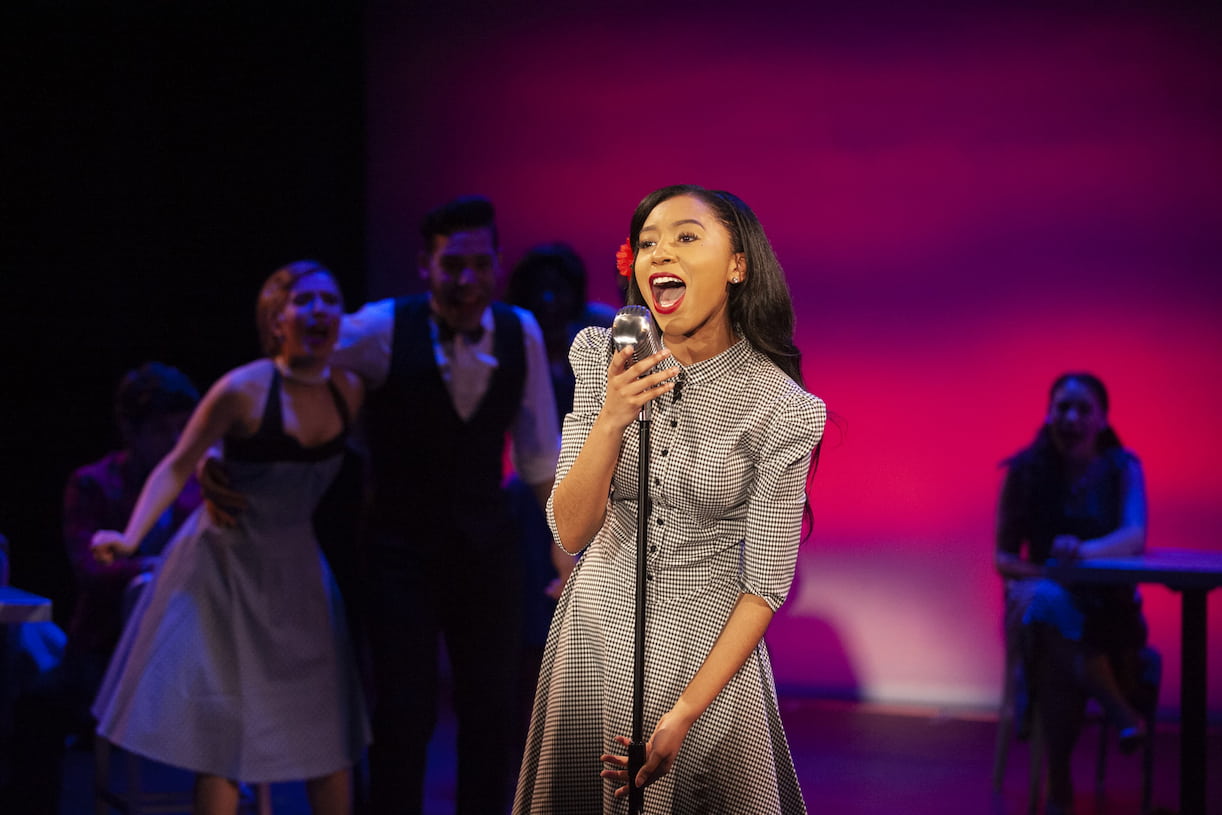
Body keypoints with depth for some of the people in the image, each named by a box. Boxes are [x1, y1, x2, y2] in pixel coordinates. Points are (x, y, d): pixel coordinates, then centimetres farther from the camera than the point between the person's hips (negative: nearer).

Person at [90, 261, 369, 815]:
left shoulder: (348, 390, -2)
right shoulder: (243, 390, -16)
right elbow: (178, 465, -13)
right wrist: (130, 537, -24)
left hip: (297, 570, 5)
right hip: (228, 567, -5)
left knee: (330, 726, 7)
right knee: (222, 727, -2)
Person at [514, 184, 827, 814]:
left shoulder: (781, 408, -15)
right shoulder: (605, 359, -7)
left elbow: (764, 584, -12)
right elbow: (570, 532, -11)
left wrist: (683, 713, -18)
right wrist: (611, 419, -27)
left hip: (708, 648, -3)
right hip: (598, 635, 3)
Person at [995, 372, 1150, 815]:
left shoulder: (1122, 468, -1)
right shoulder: (1025, 471, 1)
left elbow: (1135, 535, -19)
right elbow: (1004, 555, 4)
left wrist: (1085, 551, -40)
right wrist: (1042, 576, -18)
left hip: (1107, 606, -1)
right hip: (1044, 597, 1)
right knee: (1046, 605, -37)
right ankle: (1118, 709, -34)